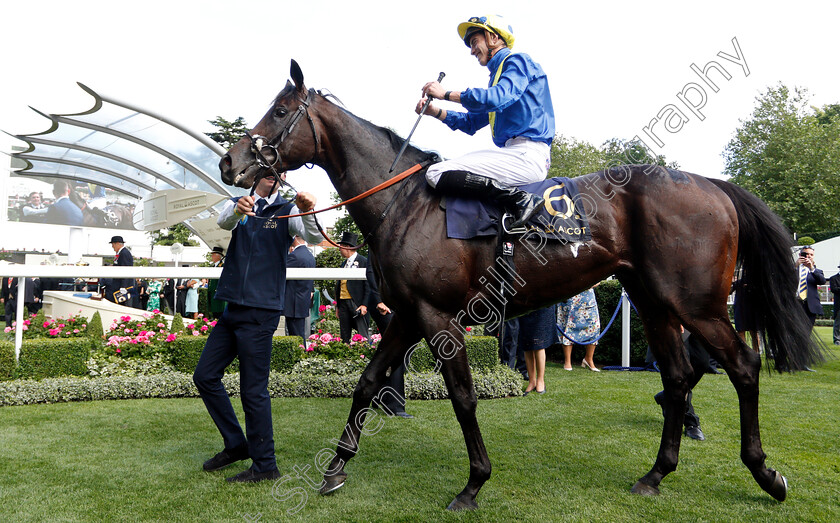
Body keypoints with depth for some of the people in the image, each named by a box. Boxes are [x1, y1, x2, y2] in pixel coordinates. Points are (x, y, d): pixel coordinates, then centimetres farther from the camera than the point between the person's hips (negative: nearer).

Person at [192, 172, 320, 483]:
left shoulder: (287, 211, -1)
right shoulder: (238, 205, 10)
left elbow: (314, 238, -19)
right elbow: (223, 221, -13)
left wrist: (307, 212, -41)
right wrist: (238, 209, -37)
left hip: (261, 312, -6)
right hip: (232, 309, 6)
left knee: (253, 388, -4)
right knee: (205, 376, 11)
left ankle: (265, 465, 10)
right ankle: (236, 445, 26)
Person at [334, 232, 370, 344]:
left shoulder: (363, 262, -5)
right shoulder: (344, 263, 17)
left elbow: (368, 286, -9)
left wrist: (364, 305, -14)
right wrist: (337, 305, 16)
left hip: (357, 304, -7)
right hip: (343, 303, 7)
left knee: (363, 336, -7)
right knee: (344, 337, 10)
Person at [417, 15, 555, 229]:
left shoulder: (517, 61, 0)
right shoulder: (498, 74, 29)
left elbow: (496, 98, -20)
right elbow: (471, 122, 27)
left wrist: (446, 94, -11)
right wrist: (435, 112, 13)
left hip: (527, 155, -10)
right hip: (517, 155, 10)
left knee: (437, 174, -20)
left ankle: (519, 198, -24)